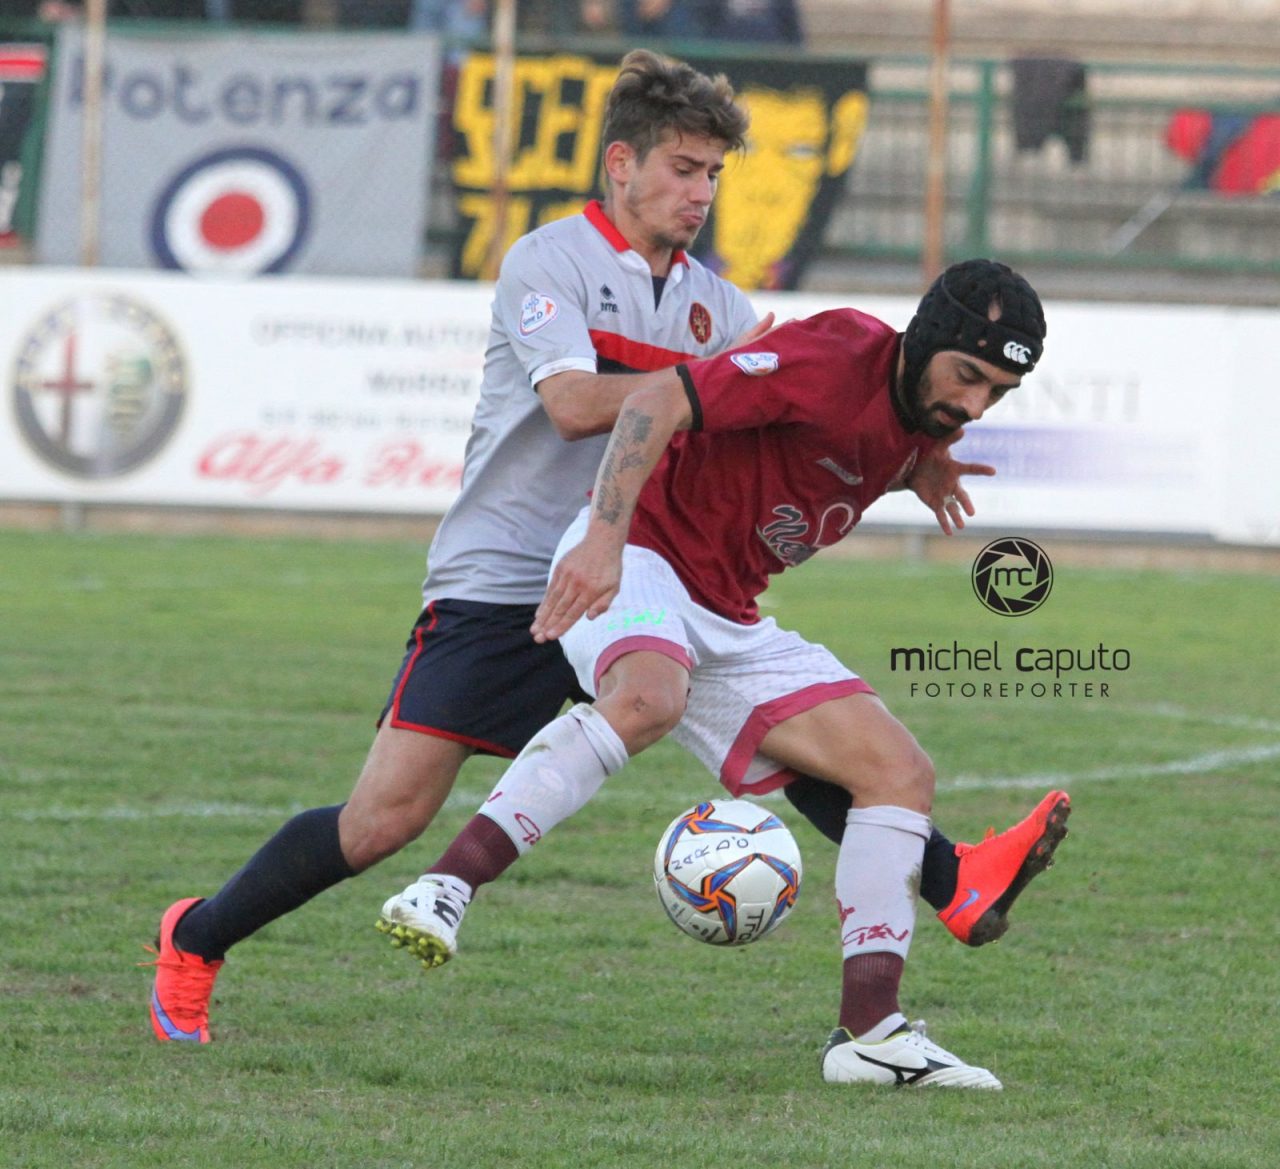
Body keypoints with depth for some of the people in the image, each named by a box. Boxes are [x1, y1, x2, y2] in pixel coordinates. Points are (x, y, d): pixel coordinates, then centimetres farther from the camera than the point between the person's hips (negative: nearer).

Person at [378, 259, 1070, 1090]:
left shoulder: (928, 418, 5)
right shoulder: (834, 361, -21)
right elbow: (658, 400, -28)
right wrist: (605, 538, -36)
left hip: (729, 619, 9)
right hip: (631, 562, -9)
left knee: (902, 773, -1)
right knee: (649, 701, -40)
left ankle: (869, 1032, -1)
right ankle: (445, 890, -43)